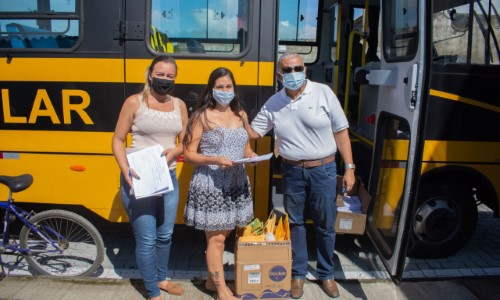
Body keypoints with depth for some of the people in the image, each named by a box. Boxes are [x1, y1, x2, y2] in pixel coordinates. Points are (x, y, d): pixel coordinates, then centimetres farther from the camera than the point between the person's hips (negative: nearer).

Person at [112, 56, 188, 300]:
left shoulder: (179, 105, 7)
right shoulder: (134, 102, -5)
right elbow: (118, 140, -3)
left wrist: (175, 151, -11)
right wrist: (125, 169, -18)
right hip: (138, 179, -4)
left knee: (165, 235, 17)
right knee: (147, 240, 2)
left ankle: (161, 278, 41)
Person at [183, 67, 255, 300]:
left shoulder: (240, 115, 9)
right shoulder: (202, 116, -7)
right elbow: (189, 154, -8)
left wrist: (250, 155, -6)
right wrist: (215, 160, -22)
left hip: (236, 184, 6)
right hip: (210, 185, -5)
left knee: (224, 233, 15)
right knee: (215, 238, 2)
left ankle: (212, 280, 33)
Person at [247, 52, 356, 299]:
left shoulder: (323, 93, -7)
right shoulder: (273, 103, 1)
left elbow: (340, 131, -3)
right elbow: (253, 132, 10)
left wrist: (349, 167, -5)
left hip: (323, 170, -2)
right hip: (292, 172, 2)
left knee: (325, 226, 11)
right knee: (295, 223, 14)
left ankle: (326, 274, 32)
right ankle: (298, 273, 32)